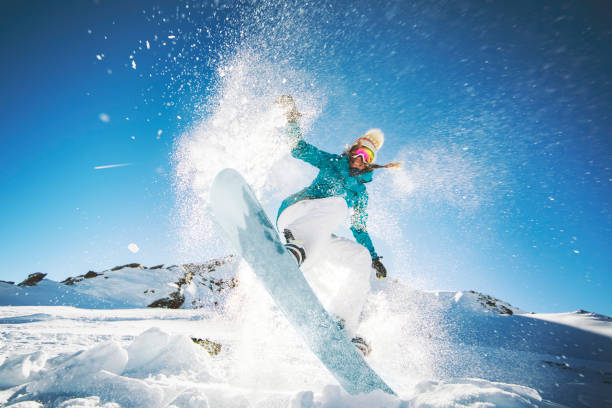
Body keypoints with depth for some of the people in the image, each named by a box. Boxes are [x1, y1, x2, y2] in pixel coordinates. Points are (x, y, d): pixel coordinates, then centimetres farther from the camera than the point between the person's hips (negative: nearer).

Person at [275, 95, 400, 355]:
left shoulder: (360, 192, 25)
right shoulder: (333, 162, 17)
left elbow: (359, 229, 28)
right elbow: (299, 149, 12)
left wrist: (375, 258, 21)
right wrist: (292, 118, 0)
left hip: (318, 240, 5)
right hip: (295, 213, -4)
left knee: (360, 256, -16)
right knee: (336, 204, -33)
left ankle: (343, 326, -19)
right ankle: (294, 249, -62)